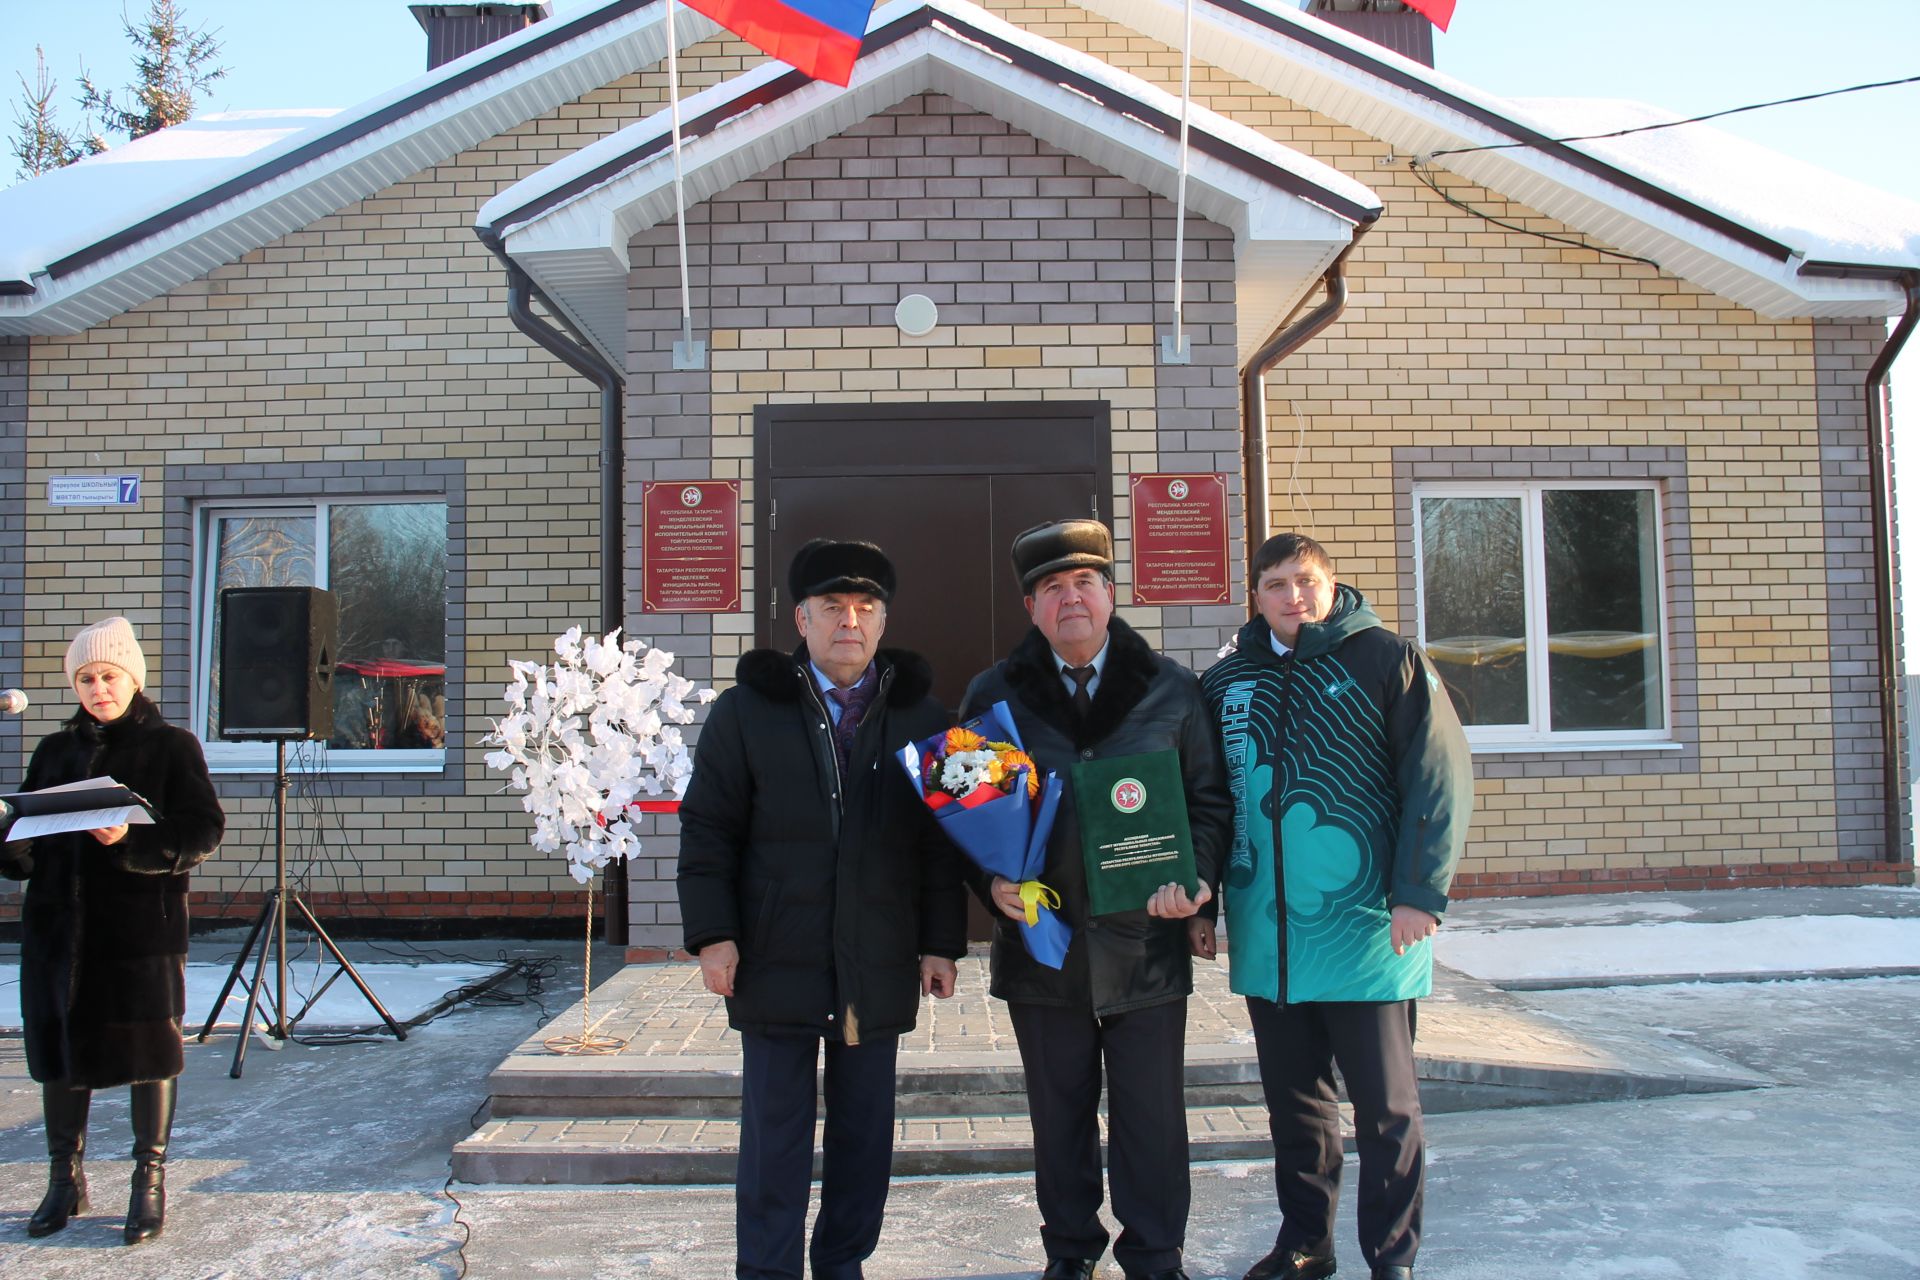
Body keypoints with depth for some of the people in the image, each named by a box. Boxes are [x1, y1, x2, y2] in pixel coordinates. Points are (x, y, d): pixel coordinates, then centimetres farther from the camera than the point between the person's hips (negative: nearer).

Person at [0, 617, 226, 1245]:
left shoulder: (171, 746, 0)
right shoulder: (55, 750, 14)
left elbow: (204, 830, -8)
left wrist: (133, 840, -23)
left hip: (143, 927, -4)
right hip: (56, 924, 4)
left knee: (147, 1053, 2)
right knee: (57, 1050, 10)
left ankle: (150, 1180, 15)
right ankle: (65, 1178, 26)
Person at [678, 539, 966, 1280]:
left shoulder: (918, 714, 6)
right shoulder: (748, 710, 2)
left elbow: (943, 840, 6)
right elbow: (707, 829, 1)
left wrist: (942, 942, 2)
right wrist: (712, 933, -7)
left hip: (880, 968, 2)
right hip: (775, 962, -1)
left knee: (865, 1129, 12)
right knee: (775, 1131, 7)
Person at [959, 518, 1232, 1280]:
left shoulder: (1170, 689, 4)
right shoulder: (995, 695, 5)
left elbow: (1210, 798, 6)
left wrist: (1198, 878, -10)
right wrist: (993, 882, -10)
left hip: (1147, 941, 0)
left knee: (1151, 1115, 9)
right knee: (1058, 1112, 13)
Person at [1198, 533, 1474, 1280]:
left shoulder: (1385, 660, -5)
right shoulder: (1226, 680, 7)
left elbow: (1440, 779, -9)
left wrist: (1419, 895, -16)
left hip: (1364, 929, -4)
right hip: (1264, 934, 4)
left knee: (1386, 1105, 8)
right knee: (1292, 1102, 16)